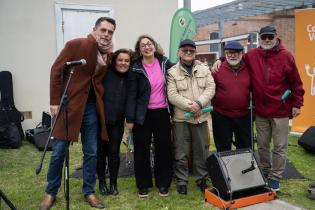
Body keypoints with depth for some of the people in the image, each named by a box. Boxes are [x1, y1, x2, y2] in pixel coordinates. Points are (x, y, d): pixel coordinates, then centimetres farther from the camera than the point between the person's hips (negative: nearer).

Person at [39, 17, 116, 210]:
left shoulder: (109, 54, 7)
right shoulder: (75, 45, -9)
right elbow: (56, 71, -8)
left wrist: (107, 56, -1)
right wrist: (55, 101, -11)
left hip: (92, 107, 4)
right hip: (68, 105, -4)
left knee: (91, 152, 10)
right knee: (59, 152, 5)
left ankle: (89, 192, 26)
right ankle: (51, 193, 24)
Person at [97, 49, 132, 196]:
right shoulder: (106, 73, -5)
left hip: (117, 121, 2)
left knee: (114, 152, 6)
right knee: (101, 151, 7)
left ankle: (113, 183, 21)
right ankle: (102, 182, 23)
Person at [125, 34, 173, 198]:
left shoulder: (164, 63, 4)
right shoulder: (136, 69, -6)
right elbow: (131, 95, -8)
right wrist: (130, 119, -12)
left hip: (162, 113, 3)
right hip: (142, 114, -2)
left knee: (163, 148, 9)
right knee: (142, 150, 6)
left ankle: (163, 183, 24)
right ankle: (143, 185, 22)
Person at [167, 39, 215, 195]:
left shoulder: (204, 69, 9)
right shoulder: (173, 72, -1)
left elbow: (210, 88, 0)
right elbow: (172, 95, -9)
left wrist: (199, 103, -15)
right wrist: (189, 105, -17)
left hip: (201, 117, 3)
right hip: (181, 118, -2)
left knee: (202, 150, 12)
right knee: (181, 153, 4)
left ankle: (201, 178, 28)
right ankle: (181, 181, 19)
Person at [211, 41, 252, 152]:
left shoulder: (248, 69, 3)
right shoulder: (217, 69, -5)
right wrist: (213, 107, -5)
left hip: (244, 116, 3)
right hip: (222, 117, -2)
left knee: (245, 148, 16)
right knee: (223, 151, 10)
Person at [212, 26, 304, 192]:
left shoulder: (286, 56, -6)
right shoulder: (252, 55, 1)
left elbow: (296, 83, -3)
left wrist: (296, 104, -3)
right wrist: (221, 60, 1)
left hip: (280, 111, -3)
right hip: (260, 111, 3)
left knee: (280, 147, 6)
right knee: (262, 145, 15)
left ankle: (275, 178, 19)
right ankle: (264, 171, 33)